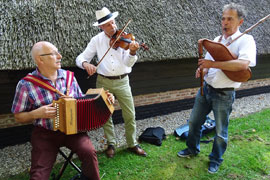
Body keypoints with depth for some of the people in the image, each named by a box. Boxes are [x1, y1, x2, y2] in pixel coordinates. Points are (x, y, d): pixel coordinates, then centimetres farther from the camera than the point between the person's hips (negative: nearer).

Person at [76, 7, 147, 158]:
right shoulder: (96, 40, 1)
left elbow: (128, 63, -13)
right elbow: (80, 58, -1)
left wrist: (132, 52, -34)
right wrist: (85, 63, -24)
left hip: (122, 81, -1)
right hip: (103, 82, 1)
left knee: (130, 116, 3)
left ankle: (133, 144, 23)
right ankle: (111, 143, 30)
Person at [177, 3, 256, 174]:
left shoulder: (246, 40, -11)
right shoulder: (217, 39, 8)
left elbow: (243, 64, -30)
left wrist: (213, 64, -29)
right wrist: (202, 69, -9)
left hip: (224, 94, -6)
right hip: (206, 88, 6)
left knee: (221, 132, 9)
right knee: (194, 121, 16)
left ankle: (216, 159, 33)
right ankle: (192, 149, 40)